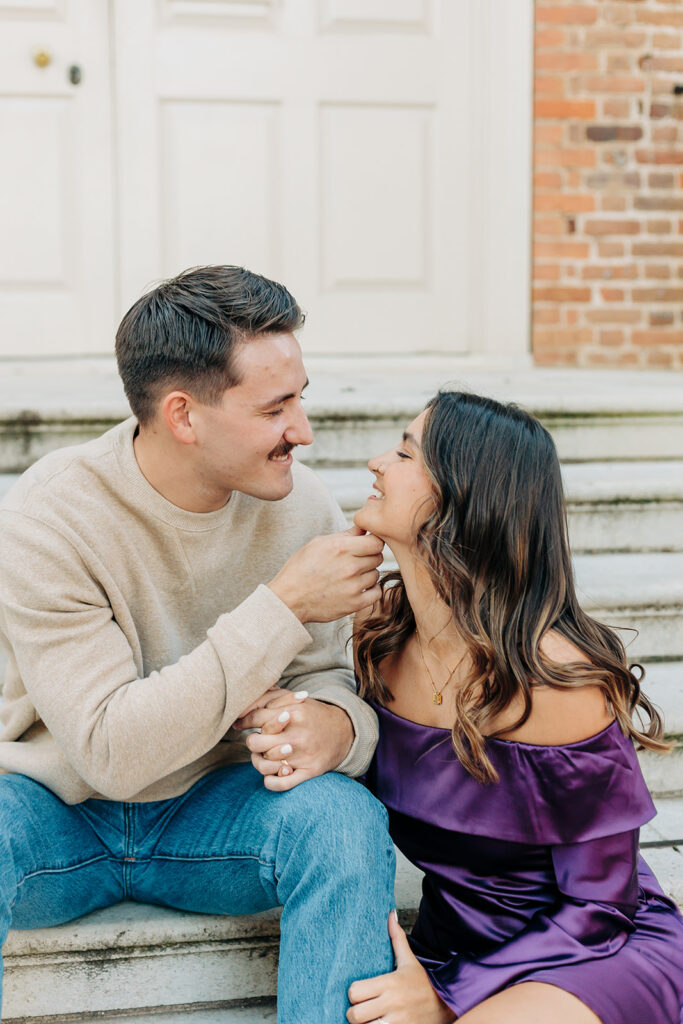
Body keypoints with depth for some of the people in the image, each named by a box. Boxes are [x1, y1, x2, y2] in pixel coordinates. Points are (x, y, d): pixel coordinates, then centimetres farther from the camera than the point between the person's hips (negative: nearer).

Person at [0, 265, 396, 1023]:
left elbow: (323, 675, -2)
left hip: (211, 809, 3)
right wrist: (284, 606, -31)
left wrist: (333, 722, -29)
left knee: (344, 816, -27)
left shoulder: (297, 503, -11)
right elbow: (112, 753, -28)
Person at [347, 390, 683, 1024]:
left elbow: (599, 907, -15)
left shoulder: (555, 677, -25)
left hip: (602, 951, -5)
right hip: (455, 944, 5)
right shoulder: (380, 632, -6)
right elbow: (373, 803, 6)